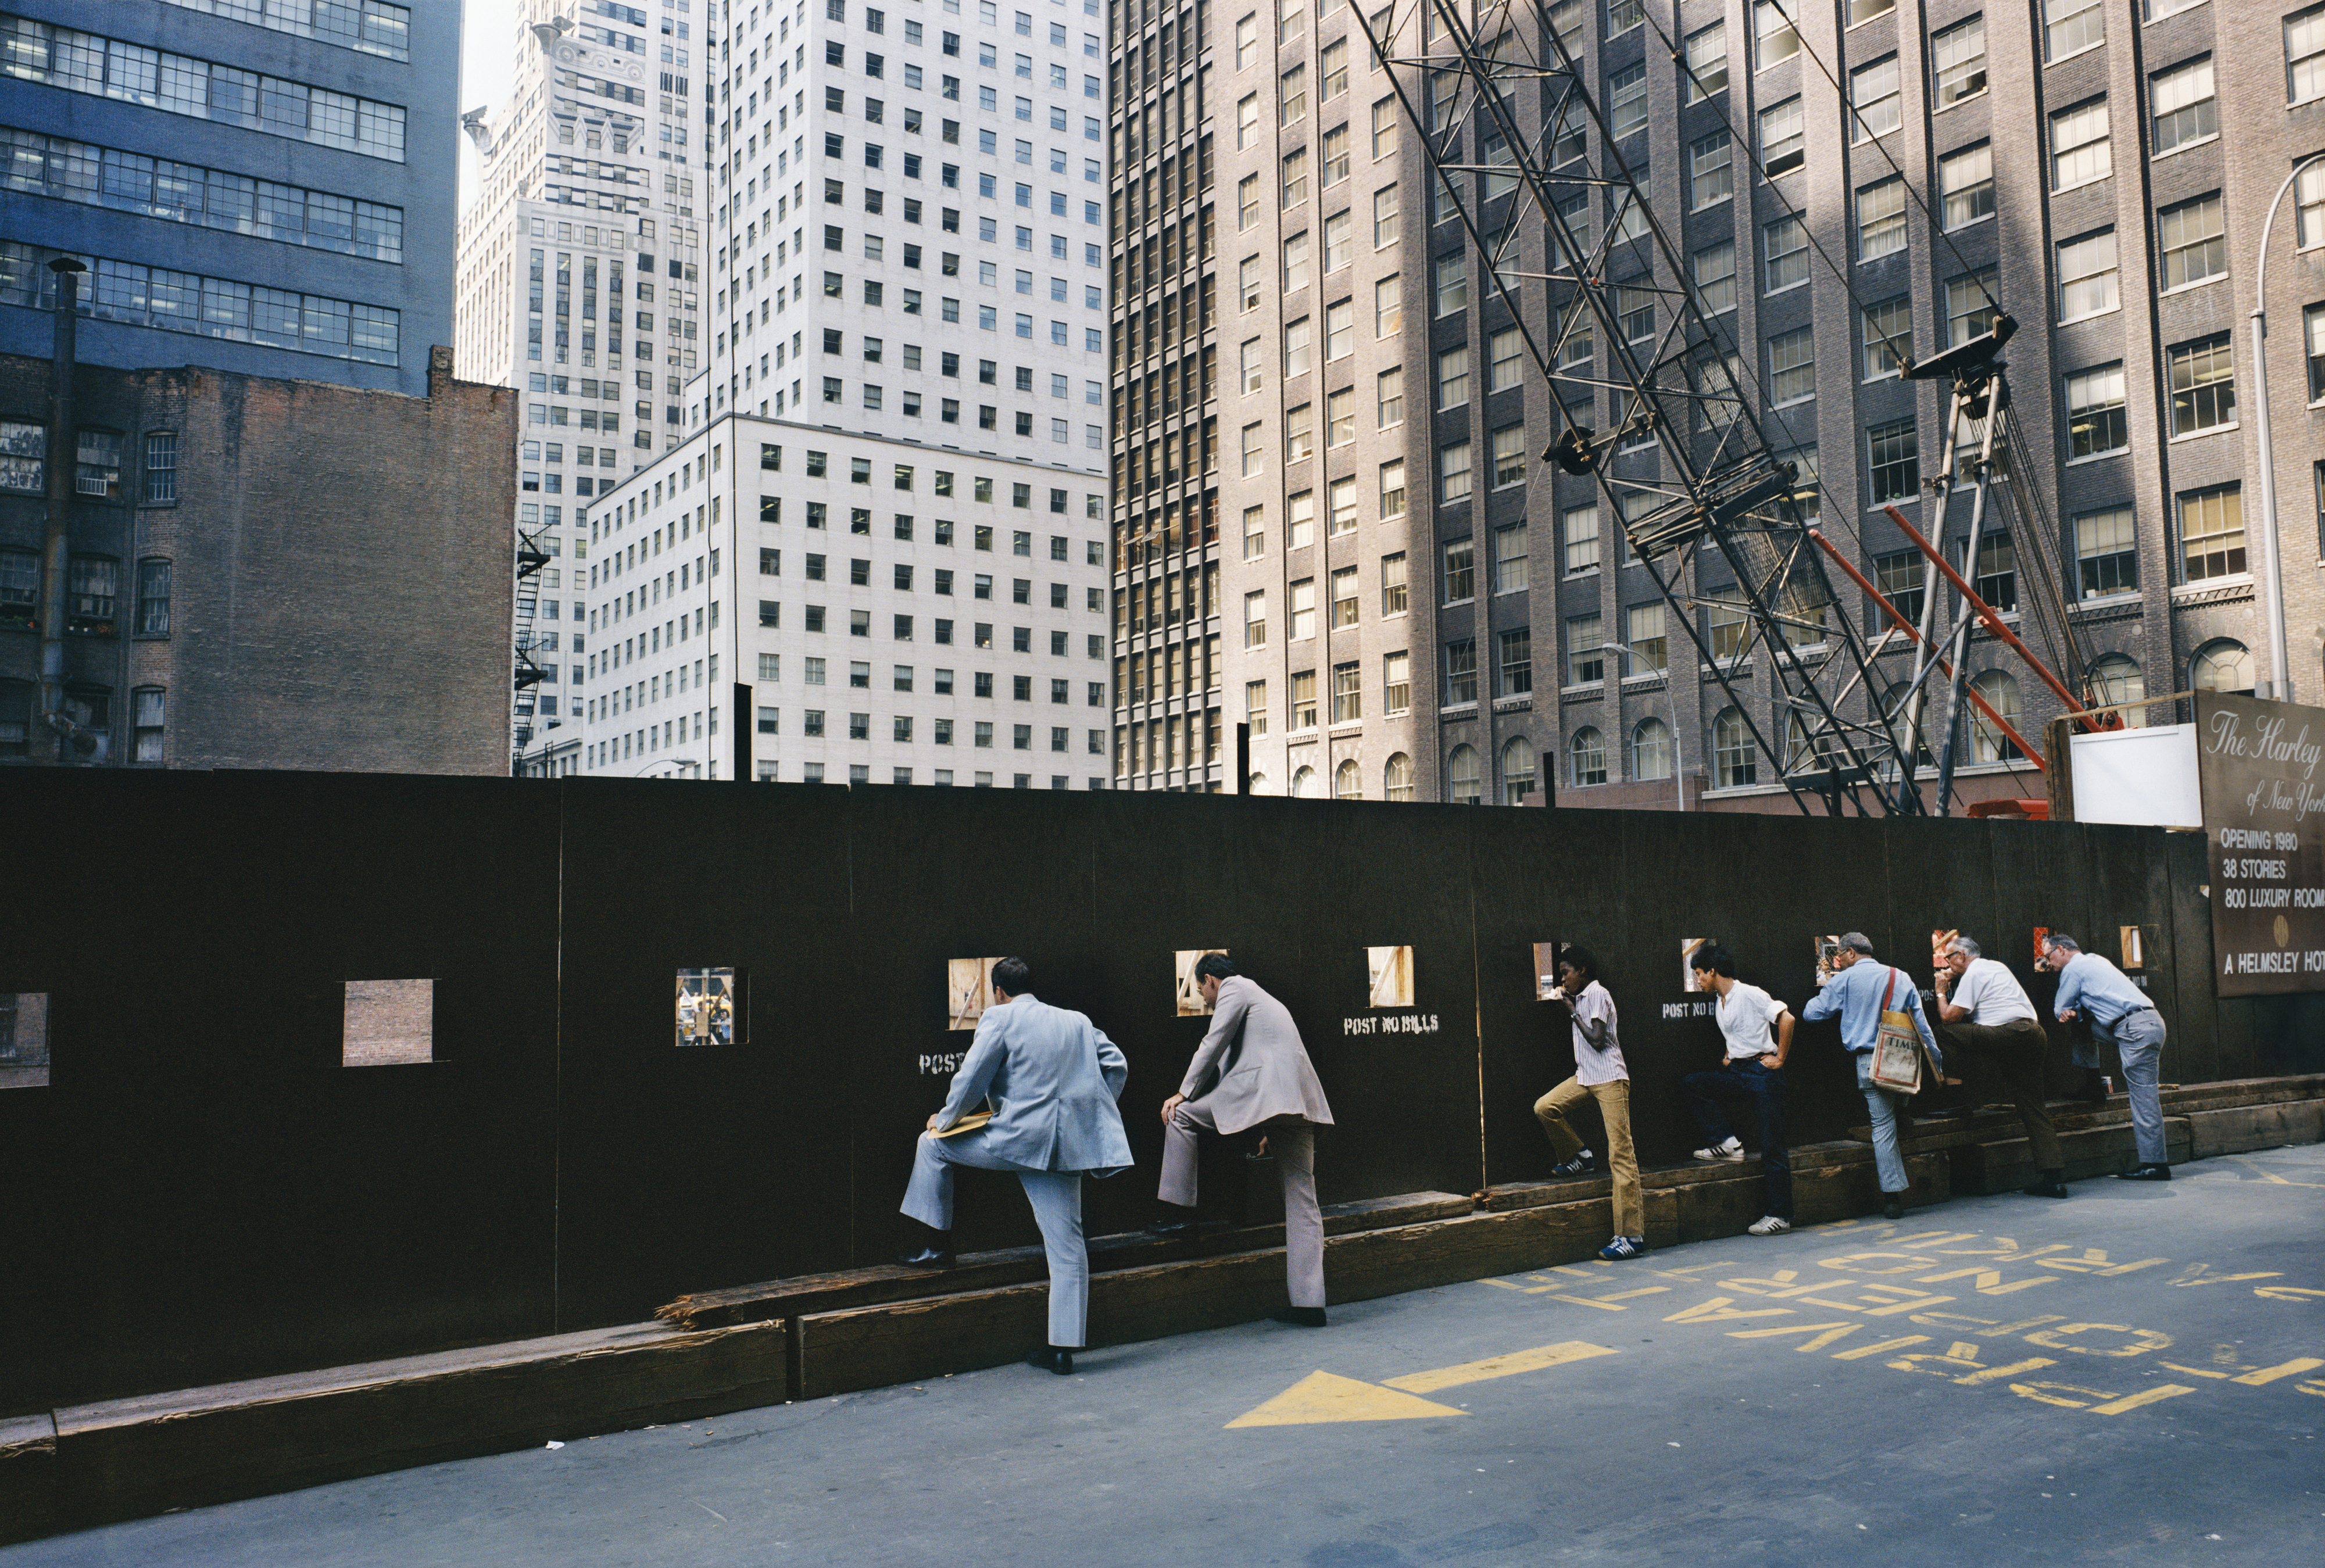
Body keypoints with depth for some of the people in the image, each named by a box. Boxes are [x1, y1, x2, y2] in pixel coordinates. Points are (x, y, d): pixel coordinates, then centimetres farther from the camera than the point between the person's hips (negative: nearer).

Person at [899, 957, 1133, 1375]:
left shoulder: (1000, 1018, 0)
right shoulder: (1078, 1021, 18)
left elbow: (970, 1079, -3)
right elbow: (1116, 1065, 17)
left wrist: (945, 1120, 14)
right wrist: (1092, 1114, 24)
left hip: (1020, 1137, -5)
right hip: (1065, 1146, 6)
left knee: (932, 1144, 17)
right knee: (1066, 1245, 7)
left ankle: (939, 1245, 21)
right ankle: (1062, 1348, 8)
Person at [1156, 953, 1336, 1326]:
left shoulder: (1234, 990, 7)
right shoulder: (1267, 1000, 34)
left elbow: (1213, 1044, -1)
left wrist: (1184, 1093, 7)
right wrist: (1273, 1131, 39)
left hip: (1262, 1092, -9)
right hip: (1299, 1105, 9)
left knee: (1180, 1115, 6)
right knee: (1302, 1203, 5)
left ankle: (1182, 1212, 4)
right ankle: (1310, 1304, 4)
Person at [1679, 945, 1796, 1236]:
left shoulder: (1749, 994, -11)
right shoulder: (1720, 1003, 15)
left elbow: (1786, 1019, -20)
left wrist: (1780, 1058, -16)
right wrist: (1726, 1056, 15)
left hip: (1762, 1072, -8)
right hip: (1736, 1073, 8)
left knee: (1772, 1147, -5)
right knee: (1690, 1084, -8)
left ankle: (1780, 1215, 0)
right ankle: (1726, 1143, -5)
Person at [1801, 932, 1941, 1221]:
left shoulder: (1846, 979, 1)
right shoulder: (1901, 977, 12)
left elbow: (1812, 1013, 5)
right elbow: (1921, 1024, 11)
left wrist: (1820, 996, 26)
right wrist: (1935, 1059, 18)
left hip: (1868, 1061, -3)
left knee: (1883, 1125, -1)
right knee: (1893, 1118, 22)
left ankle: (1893, 1196, -1)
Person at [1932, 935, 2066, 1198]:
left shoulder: (1973, 974, 0)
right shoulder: (1997, 967, 27)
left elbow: (1949, 1017, -6)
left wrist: (1941, 992, 10)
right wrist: (1950, 986, 31)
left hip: (2009, 1035, -9)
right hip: (2035, 1036, 9)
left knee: (1945, 1032, -5)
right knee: (2034, 1108, 6)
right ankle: (2054, 1178, 0)